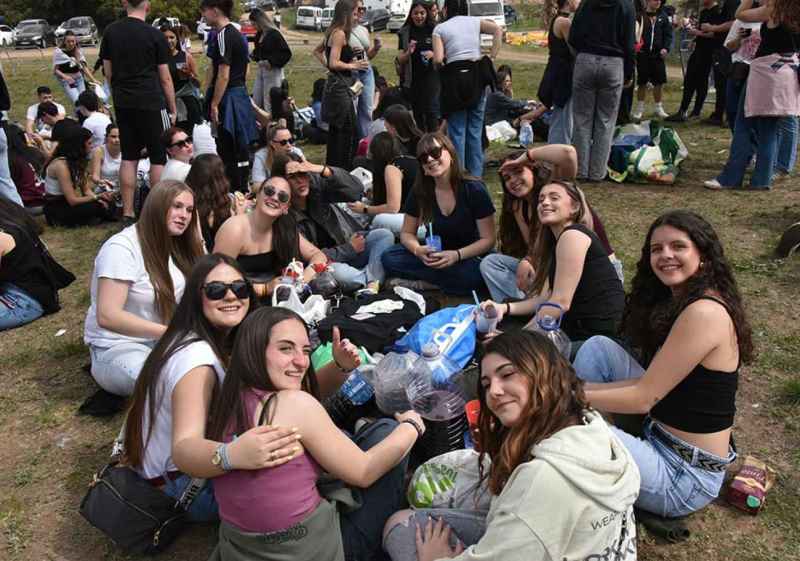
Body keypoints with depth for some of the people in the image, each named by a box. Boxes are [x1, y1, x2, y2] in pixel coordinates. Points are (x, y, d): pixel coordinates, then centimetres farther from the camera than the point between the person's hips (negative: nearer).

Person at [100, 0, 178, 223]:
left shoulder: (110, 32, 6)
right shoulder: (155, 35, -6)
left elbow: (108, 72, 10)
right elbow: (165, 78, -3)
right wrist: (173, 109, 5)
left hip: (123, 103, 5)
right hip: (151, 103, -5)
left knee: (129, 157, 10)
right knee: (159, 158, 3)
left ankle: (127, 214, 13)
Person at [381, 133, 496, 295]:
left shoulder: (474, 190, -15)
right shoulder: (419, 191, -6)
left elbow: (488, 239, -13)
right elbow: (407, 233, 1)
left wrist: (457, 255, -29)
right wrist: (418, 250, -23)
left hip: (468, 256, -3)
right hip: (433, 254, 3)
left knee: (472, 276, -38)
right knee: (389, 258, -20)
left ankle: (423, 283, -16)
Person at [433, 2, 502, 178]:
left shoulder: (440, 28, 5)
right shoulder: (475, 22, 12)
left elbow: (438, 59, -7)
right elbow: (498, 29, -5)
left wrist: (437, 65, 14)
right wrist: (492, 57, -2)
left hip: (454, 77, -2)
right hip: (476, 76, 3)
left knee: (457, 131, 2)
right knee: (475, 130, 8)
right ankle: (476, 175, 11)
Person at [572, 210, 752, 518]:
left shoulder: (704, 312, -22)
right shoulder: (679, 304, 8)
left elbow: (643, 398, -21)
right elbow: (651, 384, 5)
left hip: (685, 475, -10)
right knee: (598, 346, 0)